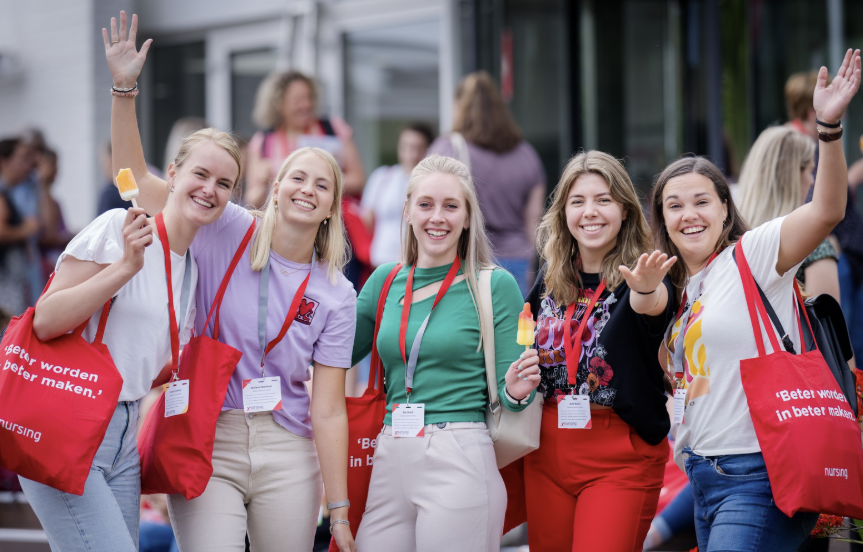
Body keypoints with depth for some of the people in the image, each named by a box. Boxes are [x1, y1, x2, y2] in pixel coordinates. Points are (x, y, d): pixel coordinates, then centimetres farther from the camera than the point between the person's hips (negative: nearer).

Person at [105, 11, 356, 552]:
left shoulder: (336, 296, 1)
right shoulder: (227, 232, 0)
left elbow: (328, 410, -1)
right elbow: (133, 175, 0)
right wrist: (125, 88, -11)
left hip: (288, 453, 2)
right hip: (207, 446, -1)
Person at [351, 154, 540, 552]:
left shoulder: (495, 285, -2)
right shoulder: (386, 280, 11)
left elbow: (505, 389, -1)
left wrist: (516, 391, -22)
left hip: (460, 463, -4)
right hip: (389, 461, 4)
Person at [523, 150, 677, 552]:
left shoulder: (638, 275, -9)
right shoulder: (551, 279, 6)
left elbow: (655, 306, -35)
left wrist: (647, 290, -56)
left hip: (621, 459, -5)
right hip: (548, 451, 5)